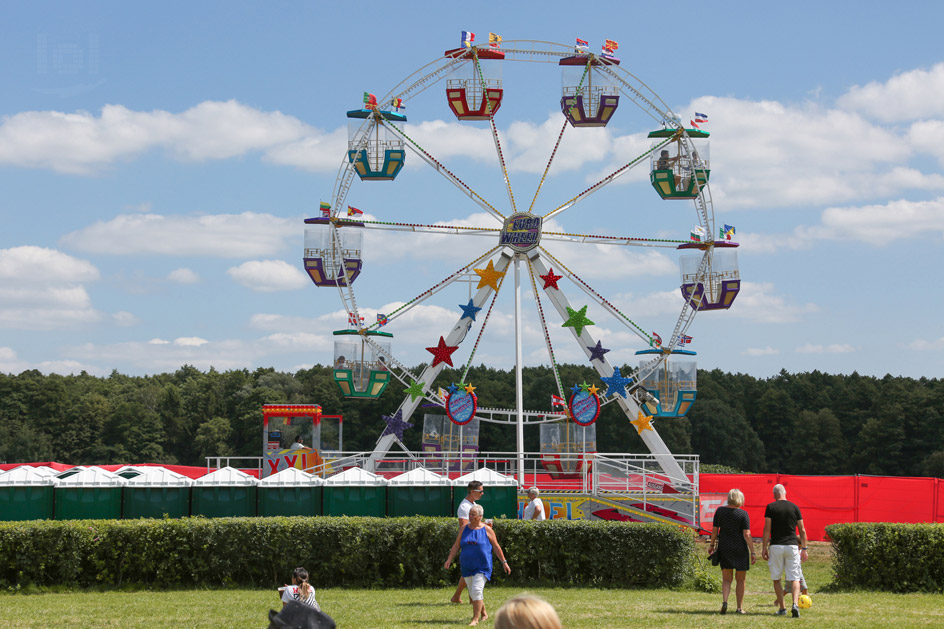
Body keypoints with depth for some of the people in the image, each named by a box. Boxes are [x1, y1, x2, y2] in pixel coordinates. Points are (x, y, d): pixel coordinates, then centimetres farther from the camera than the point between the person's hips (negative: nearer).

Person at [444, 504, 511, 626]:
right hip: (467, 567, 4)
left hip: (482, 567, -4)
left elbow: (496, 547, 5)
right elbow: (456, 545, 9)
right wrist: (449, 559, -2)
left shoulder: (487, 530, -2)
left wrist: (504, 562, 5)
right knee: (473, 593, 10)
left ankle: (475, 619, -15)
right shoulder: (464, 528, 7)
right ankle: (483, 613, 30)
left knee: (476, 590, -17)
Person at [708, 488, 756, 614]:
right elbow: (747, 535, -11)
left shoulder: (720, 511, 2)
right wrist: (752, 552, -8)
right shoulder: (743, 514, -8)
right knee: (740, 580, 10)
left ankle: (724, 601, -14)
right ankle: (740, 607, 12)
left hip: (724, 548, 3)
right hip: (740, 548, -3)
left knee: (726, 579, 10)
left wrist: (712, 545, 18)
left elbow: (714, 530, 5)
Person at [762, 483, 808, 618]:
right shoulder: (794, 507, 5)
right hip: (792, 546, 1)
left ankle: (782, 608, 11)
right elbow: (802, 530, 5)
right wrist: (804, 549, 11)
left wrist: (764, 548, 0)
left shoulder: (771, 507, -1)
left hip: (776, 546, -1)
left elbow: (767, 529, -5)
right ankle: (795, 604, -21)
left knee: (776, 579, 11)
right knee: (794, 578, 0)